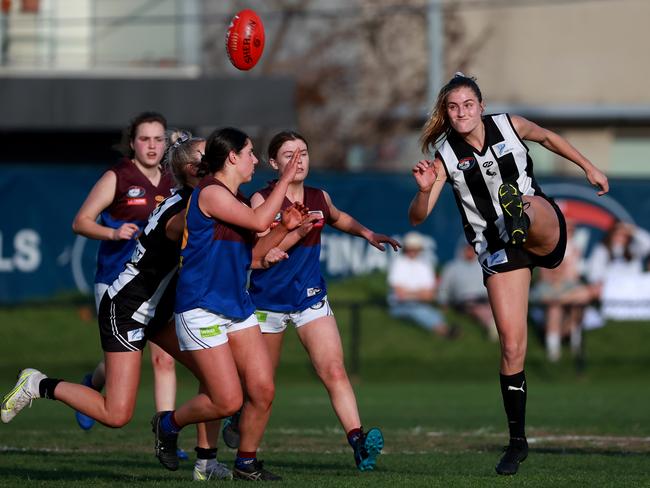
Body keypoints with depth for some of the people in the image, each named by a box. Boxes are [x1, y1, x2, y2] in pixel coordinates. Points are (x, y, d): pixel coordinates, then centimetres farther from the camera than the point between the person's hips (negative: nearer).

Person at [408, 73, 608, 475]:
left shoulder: (509, 126, -3)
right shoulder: (445, 156, -6)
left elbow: (548, 137, 19)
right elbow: (417, 217, -11)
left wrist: (589, 168, 22)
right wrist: (424, 189, -31)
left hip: (546, 231, 1)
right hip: (498, 249, -1)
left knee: (529, 204, -36)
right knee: (512, 345, -6)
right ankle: (518, 441, 4)